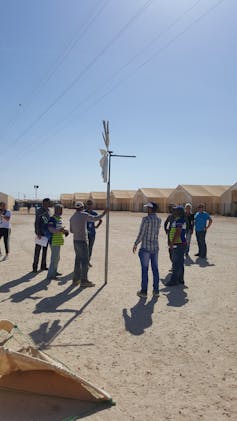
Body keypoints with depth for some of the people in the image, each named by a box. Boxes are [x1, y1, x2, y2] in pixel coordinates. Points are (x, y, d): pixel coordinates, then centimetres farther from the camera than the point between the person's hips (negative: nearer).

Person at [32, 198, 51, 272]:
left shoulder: (48, 211, 12)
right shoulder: (39, 211, -10)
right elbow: (36, 223, -14)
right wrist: (38, 233, -20)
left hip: (47, 233, 7)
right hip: (40, 233, -7)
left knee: (45, 250, 12)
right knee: (38, 250, -4)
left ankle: (43, 266, 21)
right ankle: (35, 266, 4)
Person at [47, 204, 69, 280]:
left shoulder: (60, 218, 15)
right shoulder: (52, 218, -14)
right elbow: (50, 229, -26)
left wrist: (65, 231, 8)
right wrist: (58, 230, -40)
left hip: (58, 241, 10)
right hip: (54, 241, -10)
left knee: (57, 257, 19)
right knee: (54, 258, -6)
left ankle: (54, 272, 33)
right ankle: (50, 275, 2)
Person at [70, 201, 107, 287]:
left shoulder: (72, 217, 9)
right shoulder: (84, 215, -12)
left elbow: (71, 230, 16)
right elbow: (95, 218, -4)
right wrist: (103, 213, 9)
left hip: (75, 241, 8)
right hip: (82, 241, -8)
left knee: (78, 260, 14)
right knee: (85, 261, -2)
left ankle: (76, 279, 18)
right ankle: (84, 281, 2)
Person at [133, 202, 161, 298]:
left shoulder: (146, 219, -15)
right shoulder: (159, 220, 4)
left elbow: (141, 234, -14)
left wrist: (135, 244, -1)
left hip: (145, 248, -6)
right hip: (155, 247, 6)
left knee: (145, 269, 2)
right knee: (155, 269, 12)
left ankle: (144, 291, 10)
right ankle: (156, 290, 20)